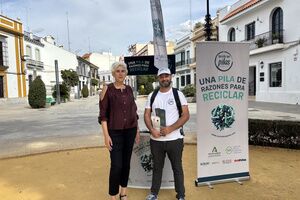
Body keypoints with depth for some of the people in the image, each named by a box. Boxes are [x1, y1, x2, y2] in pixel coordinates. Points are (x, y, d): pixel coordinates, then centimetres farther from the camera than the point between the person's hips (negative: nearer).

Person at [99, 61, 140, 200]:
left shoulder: (129, 89, 7)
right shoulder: (107, 89, -7)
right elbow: (103, 114, -9)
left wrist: (137, 130, 11)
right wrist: (106, 135, -15)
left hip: (130, 131, 5)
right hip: (115, 132, -4)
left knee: (126, 163, 12)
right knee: (116, 165, -7)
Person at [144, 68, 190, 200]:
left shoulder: (178, 94, -2)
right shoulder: (152, 96, 8)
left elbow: (186, 115, -7)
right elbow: (147, 115, 7)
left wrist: (170, 129, -17)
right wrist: (152, 130, -11)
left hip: (174, 139, -2)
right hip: (156, 139, 3)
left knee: (177, 168, 10)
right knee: (157, 167, 16)